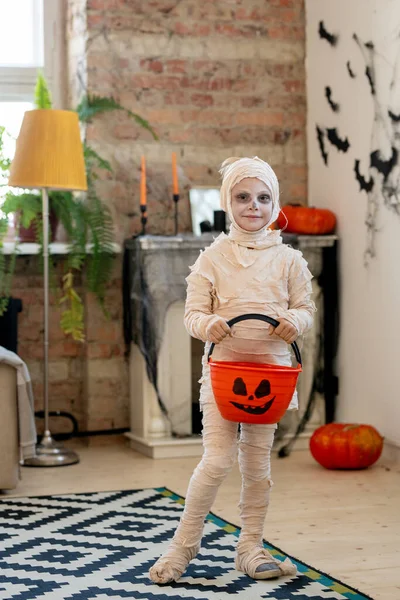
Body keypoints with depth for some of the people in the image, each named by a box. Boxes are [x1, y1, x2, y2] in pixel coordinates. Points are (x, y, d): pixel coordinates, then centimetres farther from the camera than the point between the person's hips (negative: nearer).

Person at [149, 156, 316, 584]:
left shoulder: (288, 259, 4)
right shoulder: (213, 257, -1)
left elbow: (305, 306, 8)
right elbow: (193, 312, -1)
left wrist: (295, 320, -14)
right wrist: (208, 324, -23)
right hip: (222, 365, -2)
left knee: (257, 461, 10)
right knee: (218, 458, -9)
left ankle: (250, 548, 22)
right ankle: (183, 544, 8)